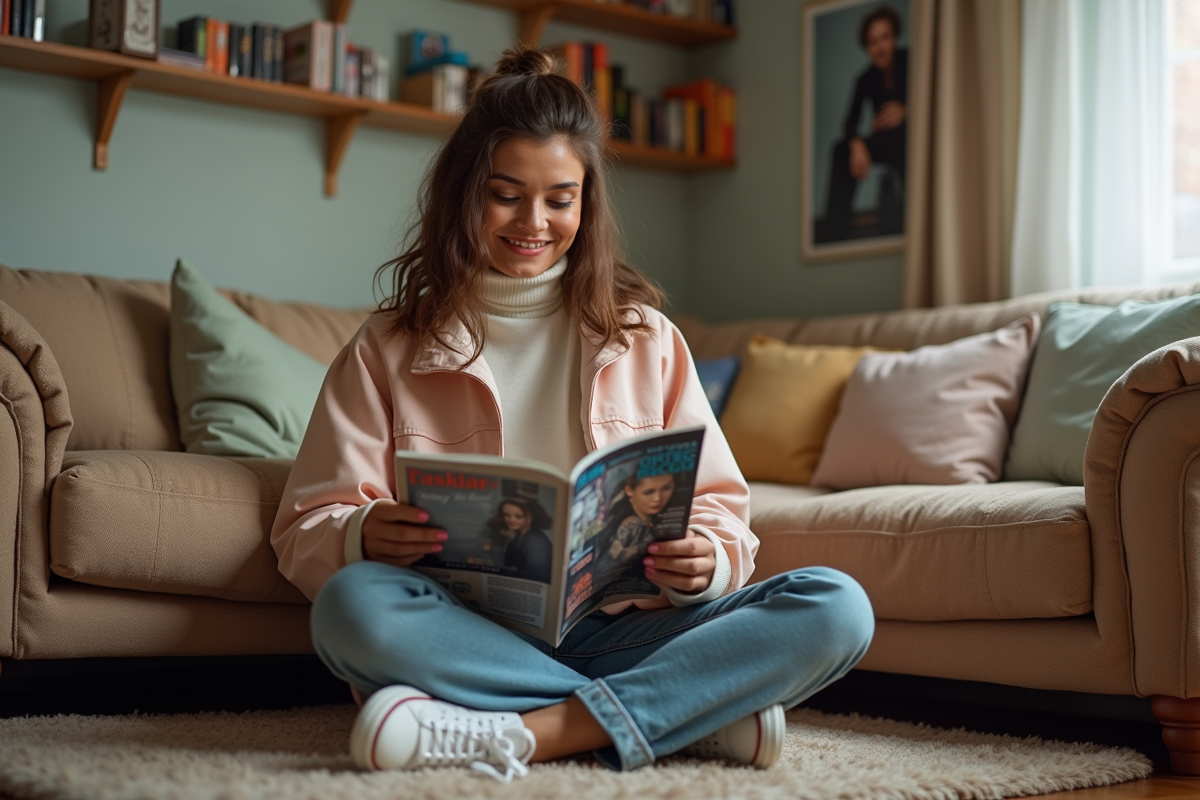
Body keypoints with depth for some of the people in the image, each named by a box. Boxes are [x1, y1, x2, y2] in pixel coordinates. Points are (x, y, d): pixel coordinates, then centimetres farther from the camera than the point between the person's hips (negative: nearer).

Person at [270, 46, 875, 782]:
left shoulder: (645, 337, 14)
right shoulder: (388, 349, 10)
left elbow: (718, 508, 11)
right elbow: (308, 529, 4)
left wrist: (704, 562, -13)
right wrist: (364, 538, -20)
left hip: (619, 630, 1)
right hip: (468, 632, -1)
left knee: (837, 607, -21)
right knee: (352, 605, -35)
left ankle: (522, 734, -29)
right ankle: (706, 708, -26)